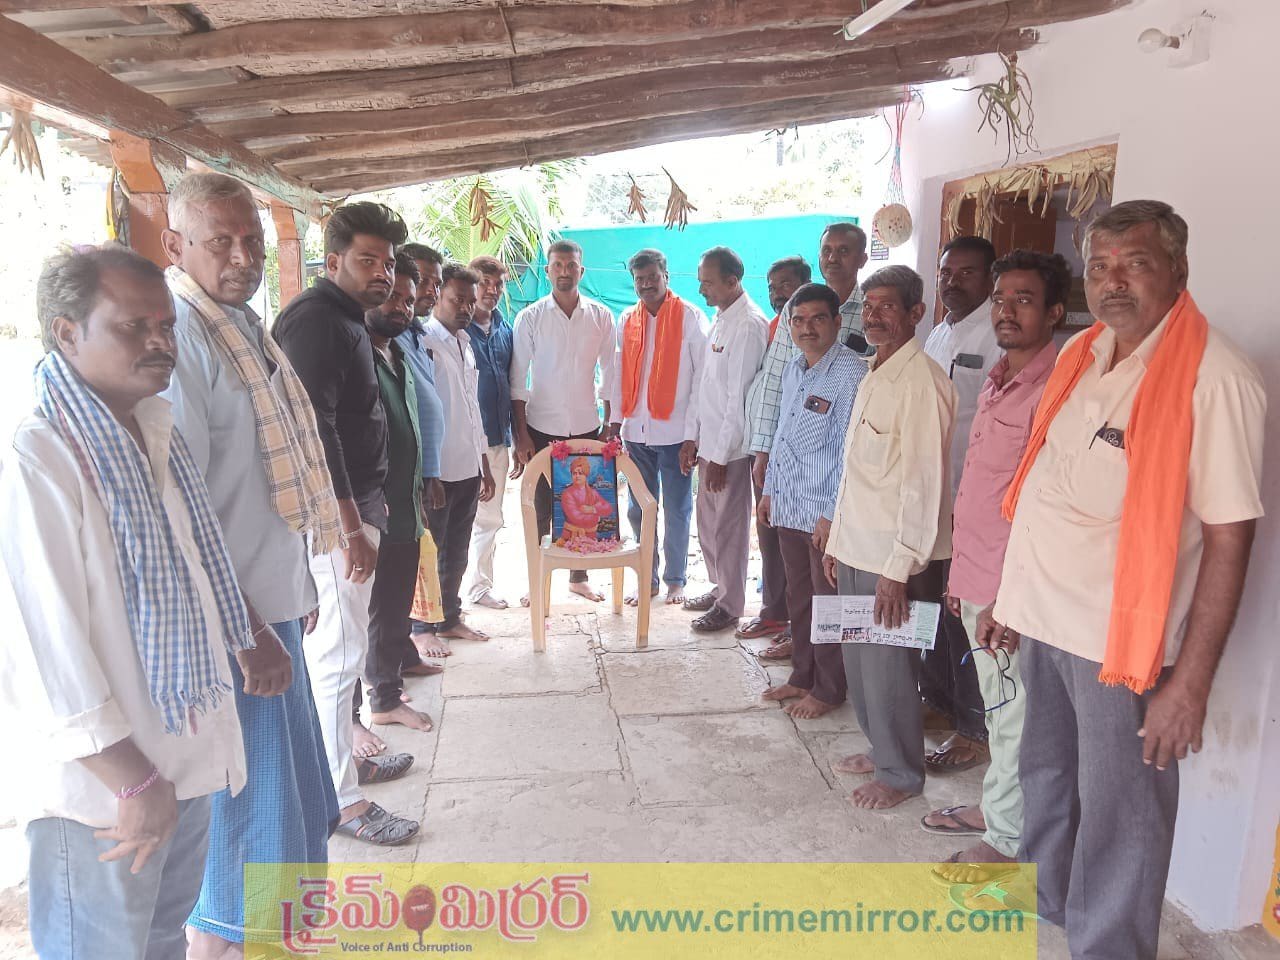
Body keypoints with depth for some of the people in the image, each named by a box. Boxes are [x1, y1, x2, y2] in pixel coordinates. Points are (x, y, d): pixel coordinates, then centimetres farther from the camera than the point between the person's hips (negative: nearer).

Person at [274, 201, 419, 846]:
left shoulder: (347, 318, 16)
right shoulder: (315, 319, -15)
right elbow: (313, 428, -23)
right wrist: (351, 525, -24)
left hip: (357, 503, 10)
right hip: (334, 514, -10)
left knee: (339, 642, 21)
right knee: (339, 651, -3)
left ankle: (346, 739, 36)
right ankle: (341, 797, 7)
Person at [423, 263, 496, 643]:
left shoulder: (465, 343, 14)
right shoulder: (424, 342, -12)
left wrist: (484, 464, 18)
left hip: (468, 468, 8)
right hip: (437, 471, -7)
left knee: (456, 553, 18)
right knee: (430, 553, 6)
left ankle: (450, 619, 32)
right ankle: (424, 629, 21)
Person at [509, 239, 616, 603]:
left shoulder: (601, 316, 1)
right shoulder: (530, 317, -3)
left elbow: (610, 374, 6)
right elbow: (518, 380, -3)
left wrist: (609, 424, 1)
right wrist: (521, 435, -7)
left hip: (586, 427, 2)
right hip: (541, 428, -2)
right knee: (540, 510, 6)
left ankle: (578, 576, 26)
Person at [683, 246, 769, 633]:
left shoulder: (750, 325, -17)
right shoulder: (720, 319, 12)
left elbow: (740, 398, -20)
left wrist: (721, 456, -18)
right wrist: (694, 437, 14)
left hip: (730, 447, -9)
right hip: (709, 441, 9)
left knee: (728, 527, 3)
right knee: (708, 521, 18)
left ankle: (729, 606, 17)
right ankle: (719, 588, 34)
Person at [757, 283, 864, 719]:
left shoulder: (850, 372, -14)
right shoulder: (793, 369, 12)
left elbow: (850, 449, -17)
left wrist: (833, 514, -18)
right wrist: (769, 489, 19)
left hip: (825, 512, -7)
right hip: (788, 507, 8)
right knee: (798, 597, 17)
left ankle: (829, 689, 20)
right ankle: (802, 676, 32)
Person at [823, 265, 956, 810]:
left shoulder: (921, 381, -16)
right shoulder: (873, 378, 13)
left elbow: (924, 483, -20)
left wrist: (899, 567, -21)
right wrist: (837, 541, 17)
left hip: (894, 558, -9)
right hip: (857, 550, 9)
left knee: (888, 665, 4)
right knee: (859, 660, 18)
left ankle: (900, 773, 22)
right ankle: (880, 749, 36)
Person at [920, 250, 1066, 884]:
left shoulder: (1053, 390, -17)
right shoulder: (997, 382, 11)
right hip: (975, 580, 9)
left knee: (1013, 715, 6)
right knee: (998, 707, 21)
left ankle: (1006, 839, 22)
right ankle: (995, 805, 37)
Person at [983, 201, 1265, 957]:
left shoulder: (1214, 377, -16)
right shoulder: (1080, 356, 6)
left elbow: (1229, 537, -17)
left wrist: (1192, 679, -17)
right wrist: (1015, 594, 15)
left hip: (1124, 639, -7)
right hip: (1046, 620, 7)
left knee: (1116, 815, 9)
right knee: (1044, 779, 24)